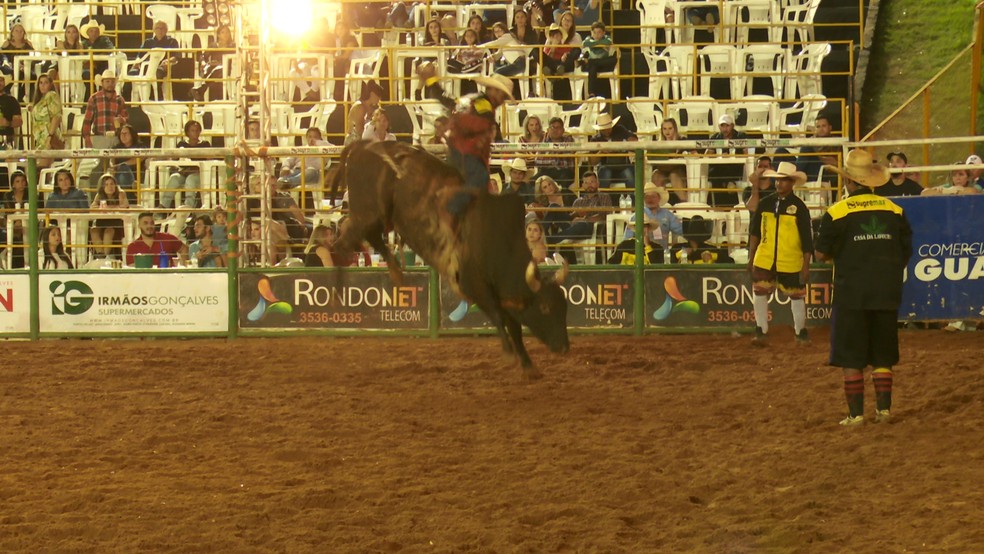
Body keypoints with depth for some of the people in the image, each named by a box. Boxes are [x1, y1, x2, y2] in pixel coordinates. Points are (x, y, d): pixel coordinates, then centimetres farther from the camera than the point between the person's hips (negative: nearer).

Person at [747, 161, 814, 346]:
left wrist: (806, 266, -9)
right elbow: (754, 231, 11)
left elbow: (807, 239, -7)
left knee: (796, 296, 8)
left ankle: (801, 333, 22)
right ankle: (760, 332, 10)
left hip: (791, 263, -3)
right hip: (764, 260, 3)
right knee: (759, 293, 0)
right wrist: (751, 256, 9)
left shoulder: (799, 207, -8)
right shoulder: (765, 204, 3)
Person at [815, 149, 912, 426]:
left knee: (851, 357, 2)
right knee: (882, 355, 13)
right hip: (887, 293, 3)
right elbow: (906, 250, 8)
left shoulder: (837, 213, -8)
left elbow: (822, 253, -4)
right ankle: (884, 407, 12)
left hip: (851, 292, -3)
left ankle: (855, 412, 0)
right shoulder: (894, 210, 2)